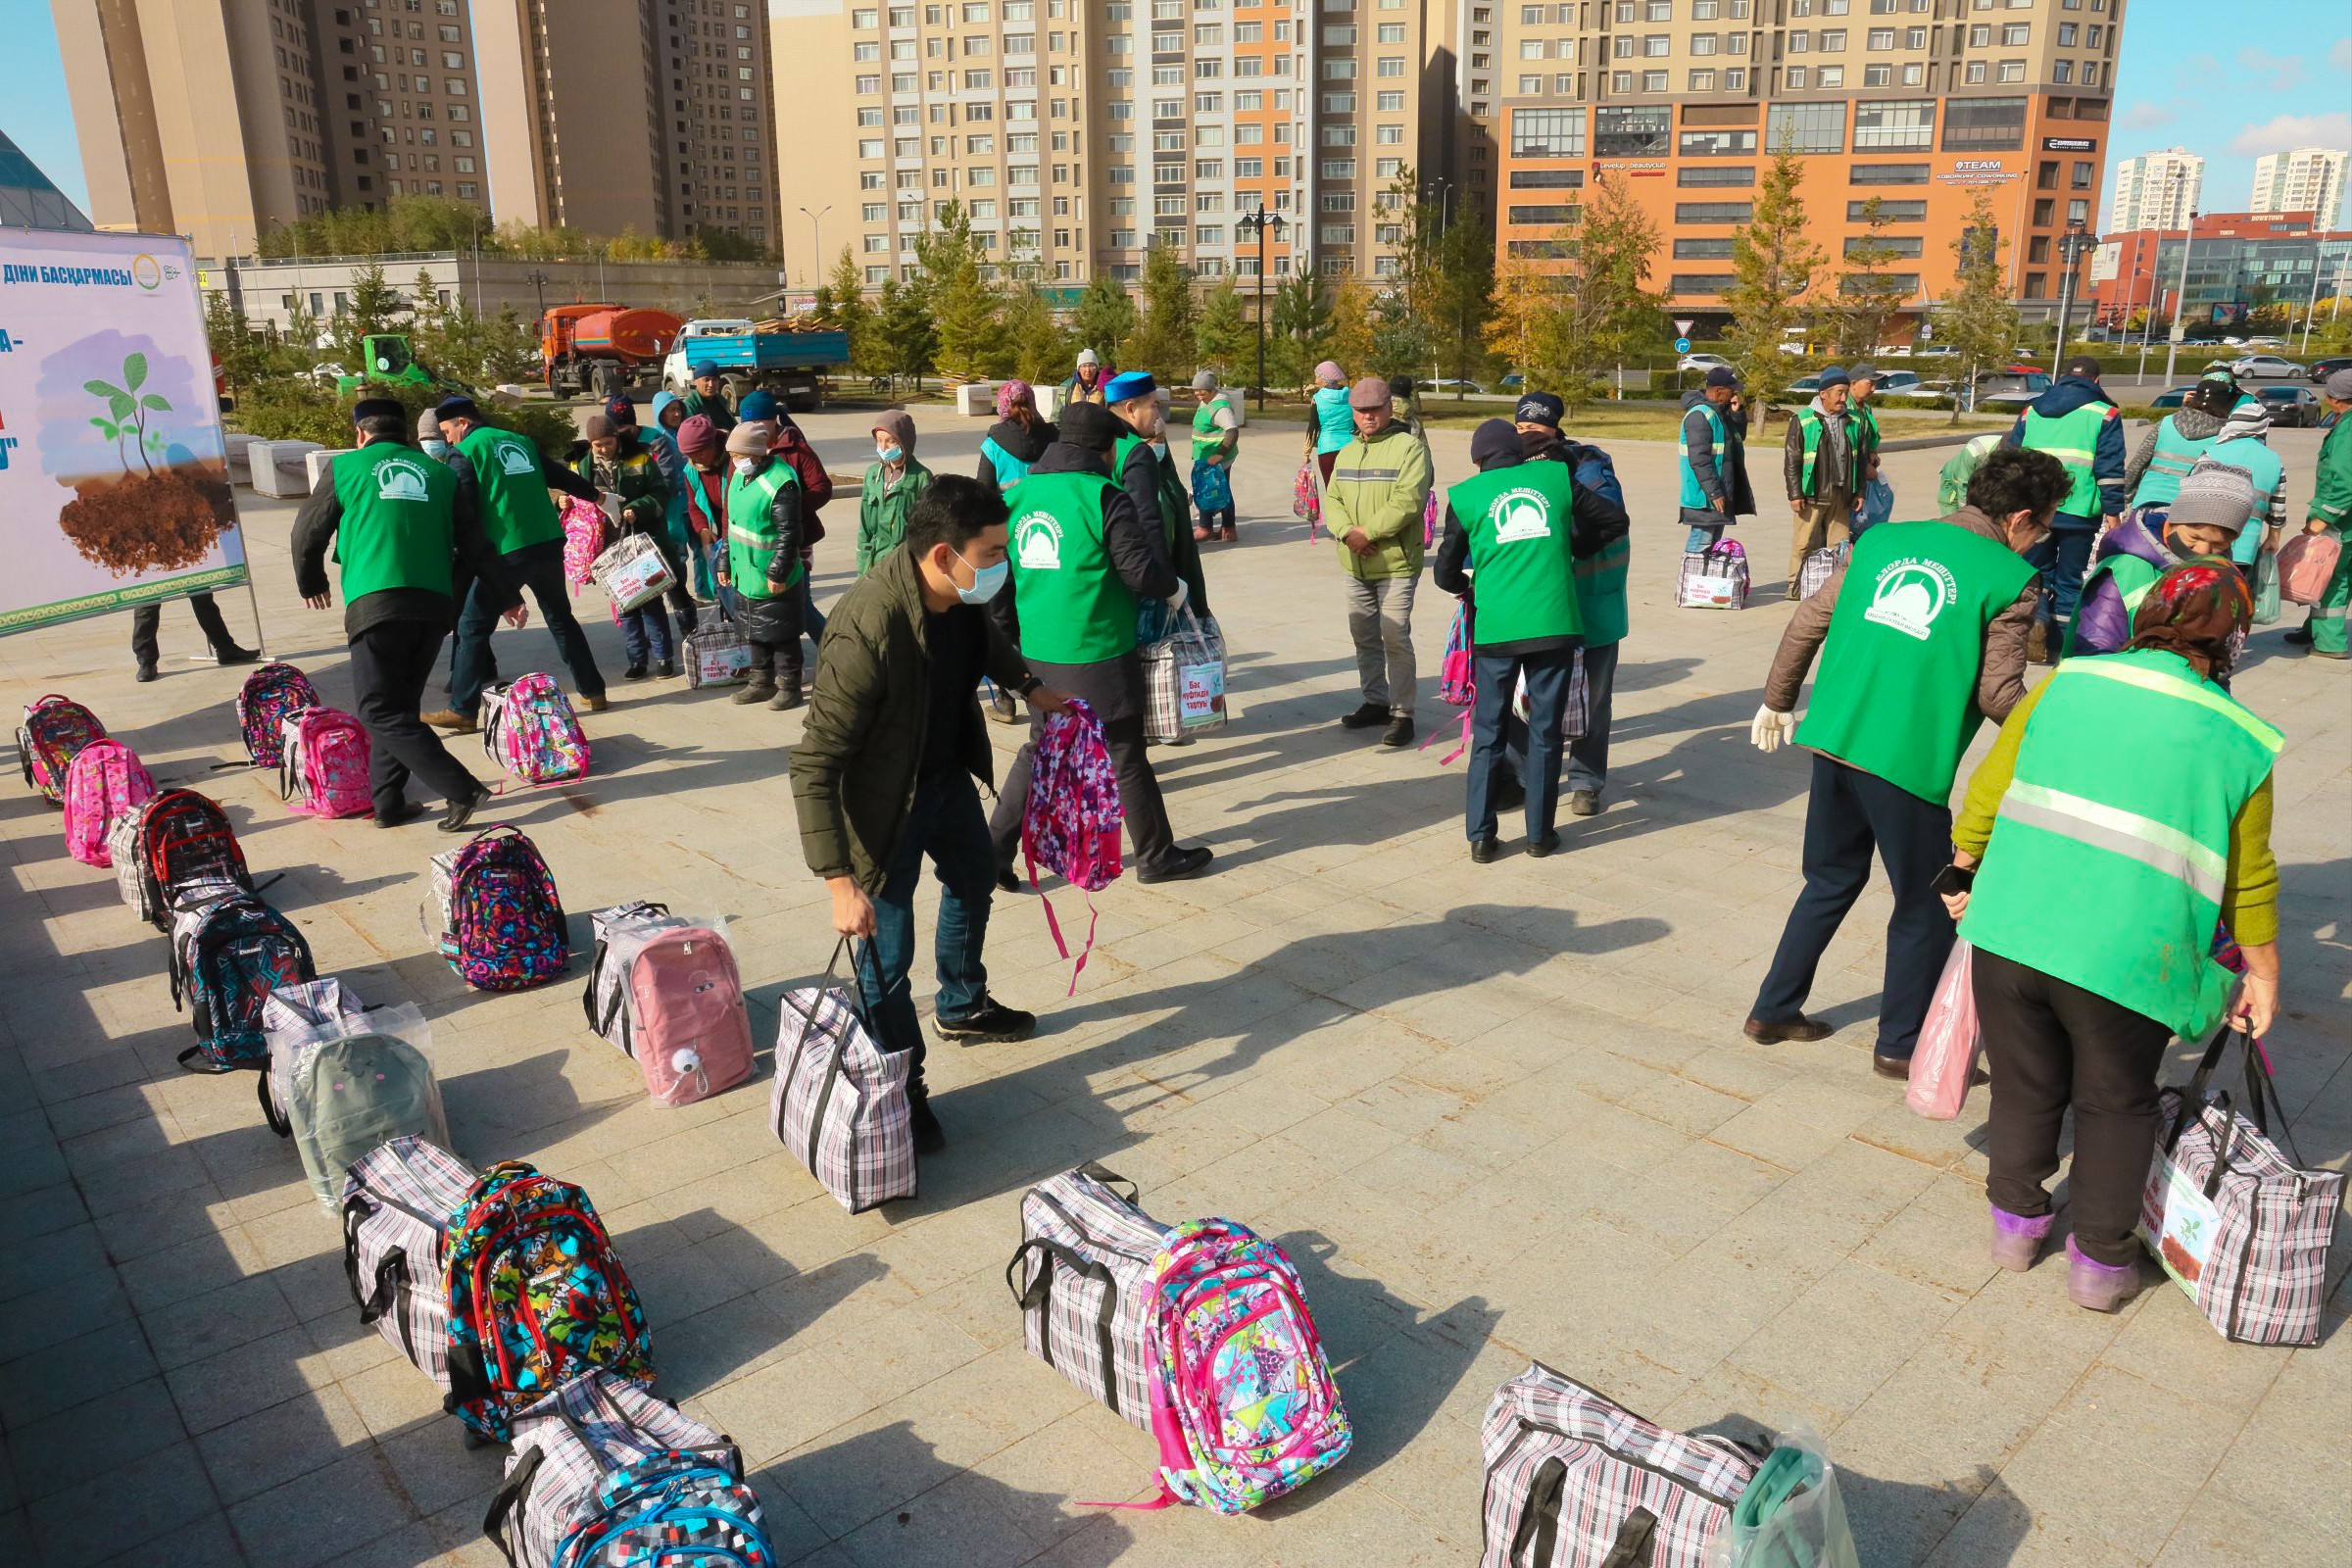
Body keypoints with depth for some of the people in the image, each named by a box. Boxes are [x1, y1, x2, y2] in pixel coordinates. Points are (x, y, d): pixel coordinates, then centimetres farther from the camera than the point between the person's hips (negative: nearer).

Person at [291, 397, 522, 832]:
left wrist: (311, 584, 34)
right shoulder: (438, 473, 16)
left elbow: (307, 534, 16)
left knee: (379, 711, -2)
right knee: (400, 705, 16)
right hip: (435, 604, 4)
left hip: (376, 604, -4)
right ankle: (388, 802, 16)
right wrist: (506, 599, 19)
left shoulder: (344, 467, 9)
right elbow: (475, 544, 14)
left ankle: (461, 789, -13)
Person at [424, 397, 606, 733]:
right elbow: (560, 475, 26)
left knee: (473, 628, 1)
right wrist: (596, 496, 42)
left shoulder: (464, 453, -1)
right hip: (549, 544, 6)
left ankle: (463, 711, -1)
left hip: (506, 552, -6)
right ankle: (593, 691, 24)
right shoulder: (520, 442, 16)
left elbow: (462, 510, -8)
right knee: (561, 617, 21)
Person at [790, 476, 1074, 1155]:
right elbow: (813, 768, -34)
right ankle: (901, 1090, 24)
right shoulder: (868, 630, -38)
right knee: (887, 953, 0)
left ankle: (962, 1007, 56)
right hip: (885, 800, -9)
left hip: (949, 773, 9)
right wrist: (841, 883, -35)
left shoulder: (961, 595, -15)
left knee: (975, 880, 28)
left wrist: (1030, 686, 25)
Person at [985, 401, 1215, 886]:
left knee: (1039, 749, 20)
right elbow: (1142, 573, -15)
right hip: (1098, 656, -6)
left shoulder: (1018, 496, 5)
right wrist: (1174, 586, 6)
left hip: (1039, 657, 6)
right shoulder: (1104, 498, -13)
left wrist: (1011, 637, 21)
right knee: (1125, 756, 9)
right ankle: (1156, 855, 23)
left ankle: (994, 849, 16)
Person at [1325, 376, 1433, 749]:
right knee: (1364, 637, 15)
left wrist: (1367, 531, -19)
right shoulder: (1346, 453, 15)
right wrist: (1347, 532, -12)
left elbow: (1408, 501, -19)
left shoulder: (1409, 447, -8)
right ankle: (1375, 702, 30)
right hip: (1355, 564, 7)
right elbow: (1332, 499, 8)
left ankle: (1402, 714, 1)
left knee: (1395, 640, -7)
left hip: (1396, 563, -7)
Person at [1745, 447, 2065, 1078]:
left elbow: (1808, 621, 12)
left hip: (1831, 740, 6)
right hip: (1909, 762, -6)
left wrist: (1778, 700, 23)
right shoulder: (2010, 579, -5)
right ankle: (1901, 1044, 25)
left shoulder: (1884, 539, 10)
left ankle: (1774, 1009, 30)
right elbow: (1997, 695, -8)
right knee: (1926, 906, 14)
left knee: (1831, 881, 23)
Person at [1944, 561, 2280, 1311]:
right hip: (2126, 958, -1)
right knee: (2116, 1106, 20)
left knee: (2024, 1085, 21)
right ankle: (2100, 1260, 29)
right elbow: (2249, 877, 7)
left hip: (2009, 930, 2)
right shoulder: (2241, 740, 2)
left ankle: (2016, 1221, 37)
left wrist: (1964, 871, 23)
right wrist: (2261, 975, 20)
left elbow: (1987, 791, 7)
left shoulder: (2067, 682, 5)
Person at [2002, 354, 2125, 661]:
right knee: (2069, 578, 8)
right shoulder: (2104, 413, 3)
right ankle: (2062, 645, 10)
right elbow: (2110, 468, -4)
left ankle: (2035, 628, -14)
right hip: (2079, 513, -2)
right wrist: (2113, 511, -1)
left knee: (2037, 572, 12)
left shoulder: (2031, 411, 14)